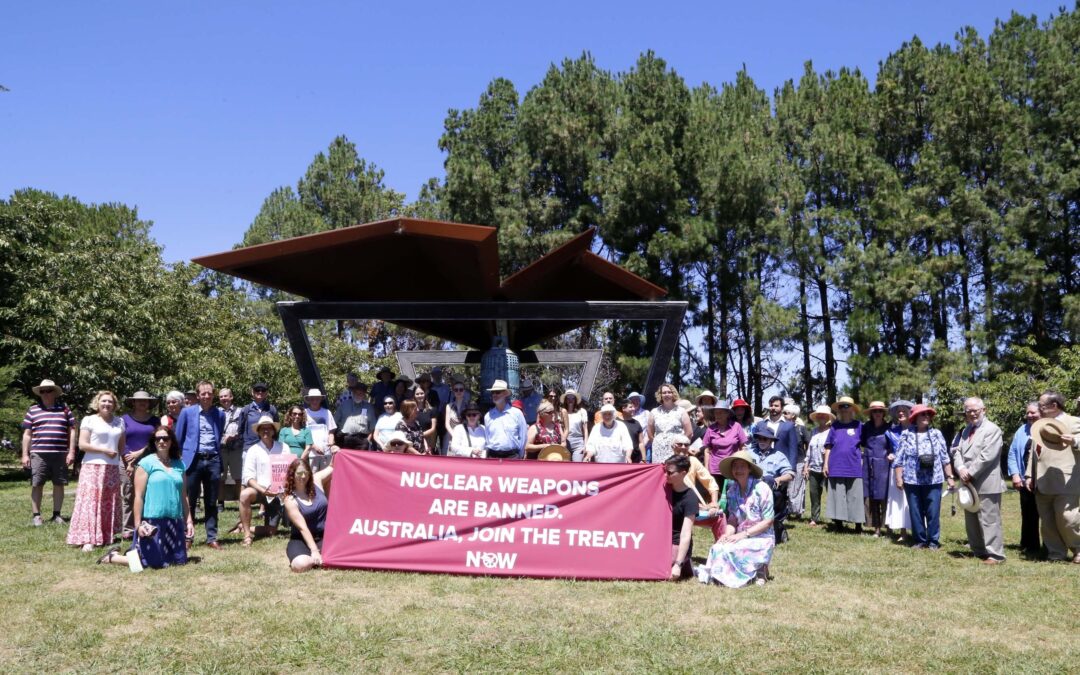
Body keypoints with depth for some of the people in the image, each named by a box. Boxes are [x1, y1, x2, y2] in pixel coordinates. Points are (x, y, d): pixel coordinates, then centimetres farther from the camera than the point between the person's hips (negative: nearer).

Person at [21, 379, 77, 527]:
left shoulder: (64, 409, 9)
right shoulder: (33, 410, 9)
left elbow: (72, 431, 8)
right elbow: (27, 434, 9)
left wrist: (71, 452, 0)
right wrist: (25, 455, 2)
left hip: (60, 454, 1)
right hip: (38, 454, 0)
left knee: (59, 484, 4)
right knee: (37, 485, 0)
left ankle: (56, 515, 13)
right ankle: (36, 515, 8)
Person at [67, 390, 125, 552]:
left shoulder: (119, 422, 13)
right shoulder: (89, 420, -1)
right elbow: (82, 444, -8)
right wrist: (104, 450, -13)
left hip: (113, 468, 5)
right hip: (93, 467, -5)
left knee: (110, 503, 7)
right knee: (90, 501, -8)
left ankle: (106, 536, 14)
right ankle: (88, 540, -10)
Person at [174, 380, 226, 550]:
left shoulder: (220, 414, 10)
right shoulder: (187, 412, 4)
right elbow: (178, 438, 6)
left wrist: (219, 460, 11)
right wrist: (179, 459, 2)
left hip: (213, 460, 2)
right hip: (193, 460, -2)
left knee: (212, 503, 7)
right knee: (189, 501, 3)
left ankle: (212, 538, 12)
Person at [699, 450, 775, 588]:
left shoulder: (761, 488, -11)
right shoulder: (732, 491, 7)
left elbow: (768, 522, -11)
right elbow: (732, 519, 7)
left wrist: (744, 534, -18)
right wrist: (727, 534, -14)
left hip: (761, 539, -4)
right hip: (741, 537, 4)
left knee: (731, 550, -29)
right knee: (717, 549, -25)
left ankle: (759, 571, -4)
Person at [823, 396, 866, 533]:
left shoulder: (858, 425, 3)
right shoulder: (835, 425, 7)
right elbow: (828, 446, 8)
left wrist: (863, 461, -2)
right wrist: (826, 463, 3)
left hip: (854, 467, -1)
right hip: (836, 467, 1)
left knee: (855, 496, 1)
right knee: (837, 496, 5)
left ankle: (858, 524, 8)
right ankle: (838, 523, 12)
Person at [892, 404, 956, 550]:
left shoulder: (936, 434, 6)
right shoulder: (906, 435, 2)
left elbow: (945, 458, 8)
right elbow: (899, 459, 2)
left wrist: (949, 477, 5)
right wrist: (899, 478, -3)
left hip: (933, 481, 1)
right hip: (912, 481, 0)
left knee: (933, 512, 2)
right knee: (915, 512, 5)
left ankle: (933, 541, 14)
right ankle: (919, 540, 17)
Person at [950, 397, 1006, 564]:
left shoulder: (992, 429, -9)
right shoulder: (965, 430, 17)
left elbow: (987, 456, -18)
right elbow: (956, 450, 8)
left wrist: (970, 473, -16)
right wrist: (961, 469, -10)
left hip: (986, 484, -8)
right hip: (969, 483, 8)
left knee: (989, 520, -6)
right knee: (971, 520, 14)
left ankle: (995, 554, -1)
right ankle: (978, 551, 25)